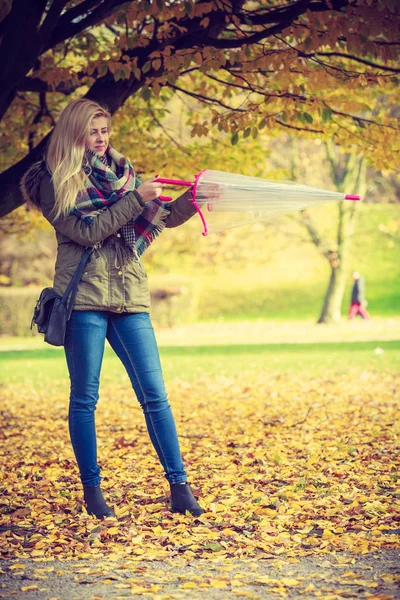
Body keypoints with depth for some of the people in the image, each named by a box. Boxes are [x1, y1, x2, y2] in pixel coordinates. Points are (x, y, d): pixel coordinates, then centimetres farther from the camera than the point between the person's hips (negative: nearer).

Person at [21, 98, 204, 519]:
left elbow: (165, 217, 11)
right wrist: (134, 200, -14)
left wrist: (192, 200, -7)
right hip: (84, 295, -4)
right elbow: (86, 231, -12)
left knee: (154, 394, 0)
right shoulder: (53, 182, 0)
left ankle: (179, 488, 3)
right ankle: (91, 489, 14)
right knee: (84, 398, 3)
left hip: (129, 296, 4)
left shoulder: (121, 171, 13)